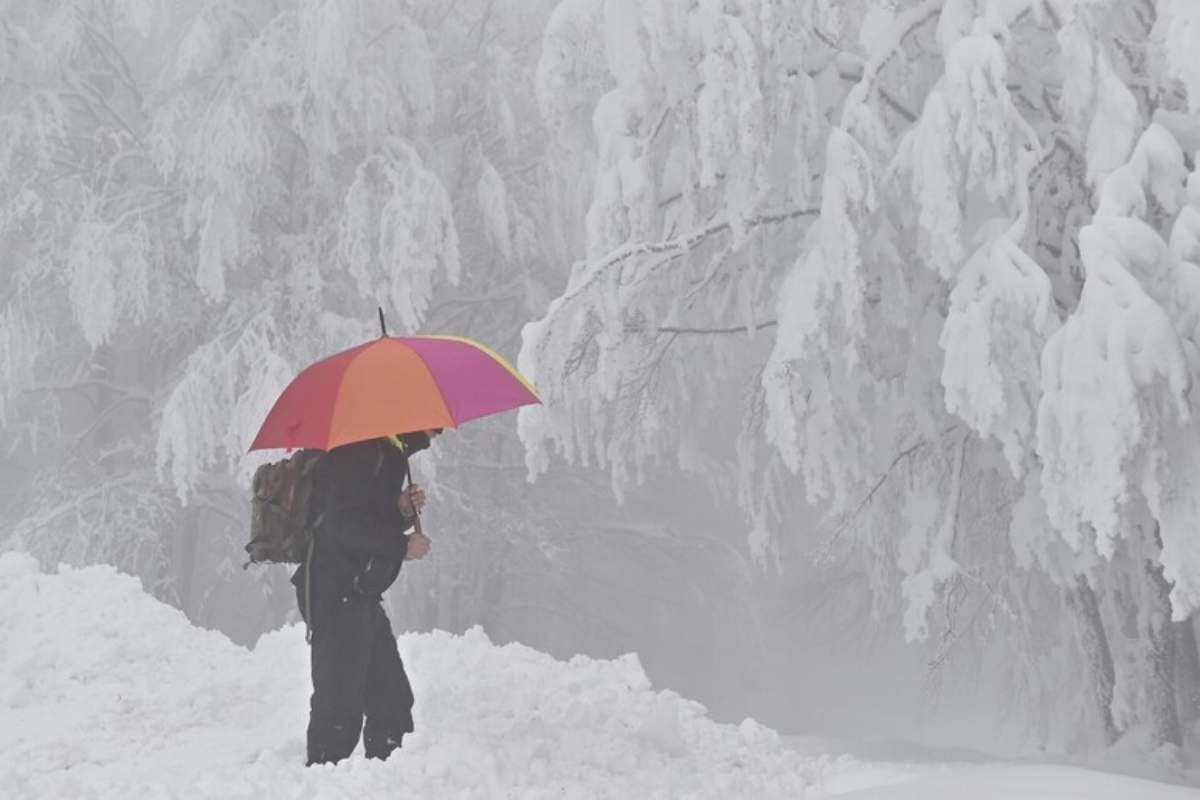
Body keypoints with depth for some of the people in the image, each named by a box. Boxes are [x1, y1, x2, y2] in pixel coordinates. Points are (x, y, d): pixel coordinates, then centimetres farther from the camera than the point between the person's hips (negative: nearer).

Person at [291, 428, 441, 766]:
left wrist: (402, 510, 3)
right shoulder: (360, 452, -15)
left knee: (391, 696, 12)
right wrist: (402, 546, -16)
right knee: (340, 700, -9)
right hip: (336, 594, -11)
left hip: (361, 593, 11)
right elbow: (342, 524, -23)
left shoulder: (388, 456, 18)